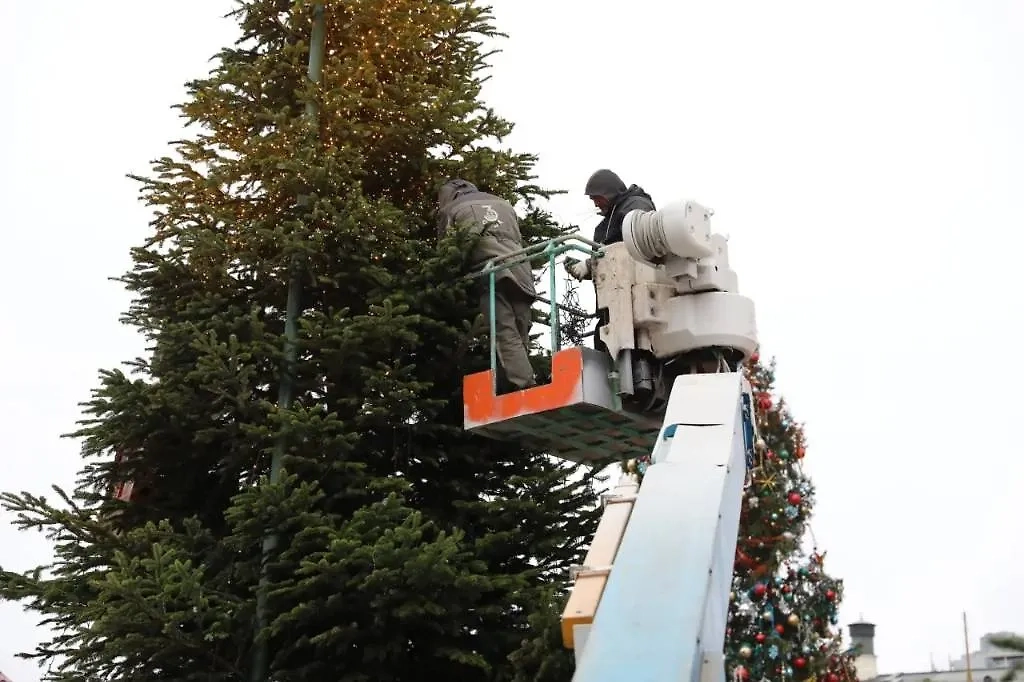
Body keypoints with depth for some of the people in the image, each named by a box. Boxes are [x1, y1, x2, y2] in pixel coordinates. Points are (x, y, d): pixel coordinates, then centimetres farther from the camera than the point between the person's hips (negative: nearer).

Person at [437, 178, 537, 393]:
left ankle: (526, 389, -32)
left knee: (505, 336, -16)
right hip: (521, 273, 5)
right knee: (519, 338, 2)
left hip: (491, 274, -5)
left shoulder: (451, 209, 21)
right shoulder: (503, 204, 35)